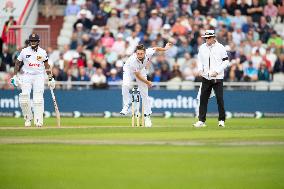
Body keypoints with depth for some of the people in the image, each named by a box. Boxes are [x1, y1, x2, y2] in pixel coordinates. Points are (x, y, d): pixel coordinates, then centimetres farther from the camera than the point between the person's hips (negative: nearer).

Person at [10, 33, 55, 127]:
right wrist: (15, 76, 0)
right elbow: (17, 63, 8)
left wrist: (50, 78, 5)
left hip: (39, 76, 0)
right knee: (24, 98, -11)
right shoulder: (24, 51, 1)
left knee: (38, 99, -9)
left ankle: (38, 120, -8)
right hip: (26, 76, 0)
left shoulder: (42, 52, 3)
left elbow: (47, 66, 9)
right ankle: (28, 118, 7)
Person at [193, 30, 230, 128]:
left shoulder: (220, 47, -5)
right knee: (203, 99, 1)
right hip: (206, 78, 4)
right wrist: (200, 69, 1)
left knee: (220, 99, -3)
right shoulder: (202, 47, 7)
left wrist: (217, 71, -13)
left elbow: (226, 61, -3)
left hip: (217, 78, -4)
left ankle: (221, 120, 6)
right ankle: (201, 120, 5)